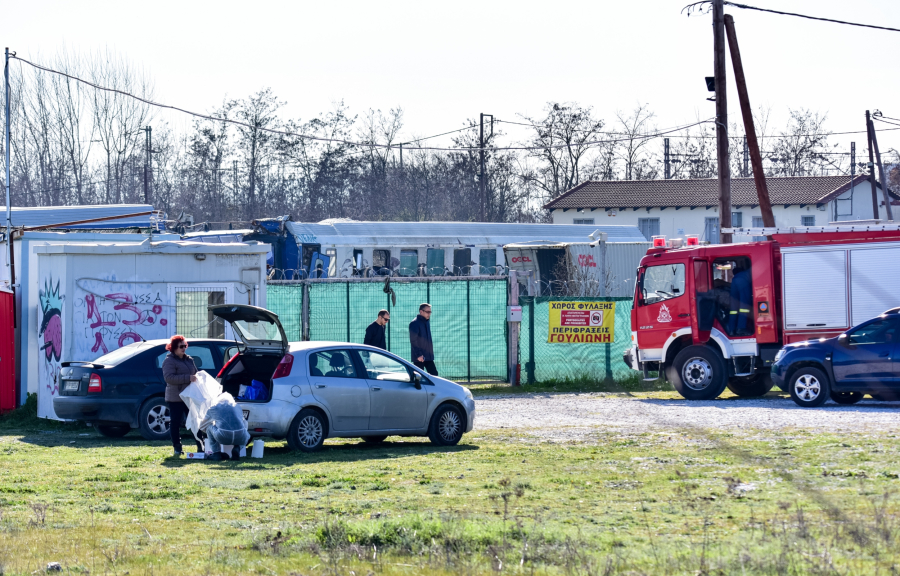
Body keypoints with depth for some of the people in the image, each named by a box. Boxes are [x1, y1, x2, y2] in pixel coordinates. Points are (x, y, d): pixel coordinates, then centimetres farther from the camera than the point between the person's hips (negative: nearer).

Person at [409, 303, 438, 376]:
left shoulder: (427, 321, 14)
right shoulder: (415, 323, -12)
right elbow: (413, 341, -17)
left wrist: (431, 352, 17)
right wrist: (418, 355, -22)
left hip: (428, 356, 8)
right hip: (419, 358, -8)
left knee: (434, 374, 4)